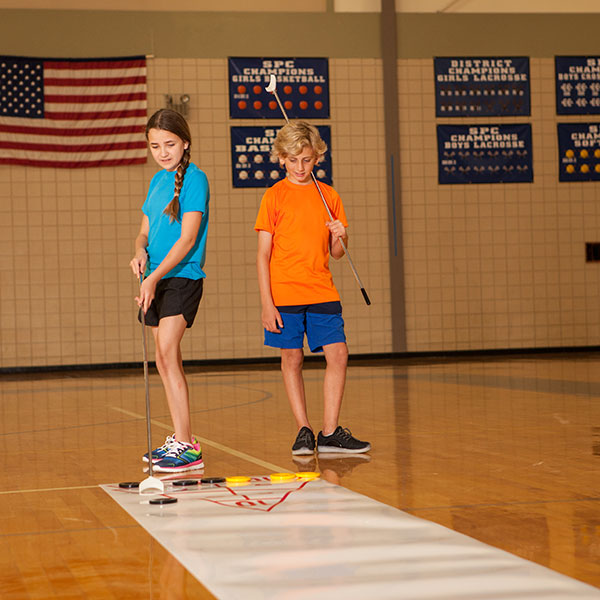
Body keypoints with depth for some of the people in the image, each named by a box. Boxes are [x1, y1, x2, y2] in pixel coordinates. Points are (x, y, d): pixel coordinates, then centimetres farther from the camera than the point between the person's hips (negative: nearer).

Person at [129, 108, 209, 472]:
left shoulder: (194, 178, -9)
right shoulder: (157, 180, 14)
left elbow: (188, 238, -16)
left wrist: (155, 276, -22)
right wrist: (140, 251, -5)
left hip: (183, 276, -8)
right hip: (155, 279, 8)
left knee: (166, 352, -19)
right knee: (166, 360, 11)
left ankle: (185, 447, -20)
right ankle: (182, 439, 22)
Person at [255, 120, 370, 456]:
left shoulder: (328, 196, 9)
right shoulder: (275, 196, -1)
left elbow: (336, 254, 13)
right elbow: (263, 255, -2)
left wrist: (340, 237, -10)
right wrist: (267, 303, -8)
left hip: (322, 292, 3)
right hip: (284, 294, -3)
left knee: (338, 354, -5)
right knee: (292, 358, 2)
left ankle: (330, 433, 3)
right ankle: (304, 431, 13)